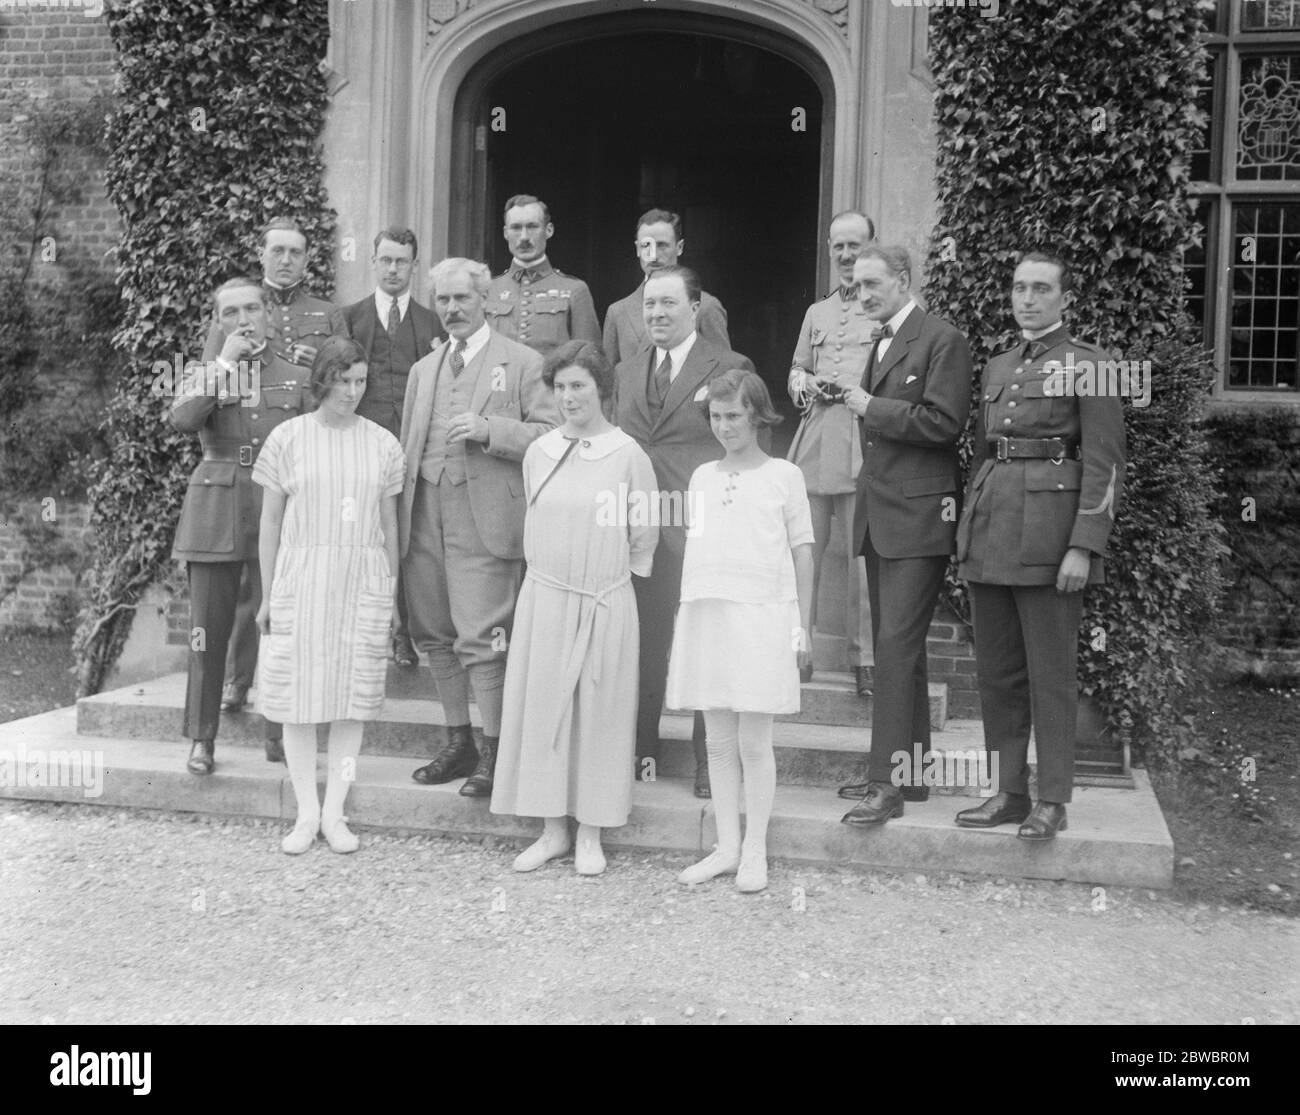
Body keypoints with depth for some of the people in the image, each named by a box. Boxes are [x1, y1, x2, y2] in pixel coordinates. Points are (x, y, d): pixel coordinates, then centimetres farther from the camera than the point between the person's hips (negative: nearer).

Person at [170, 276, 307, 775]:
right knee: (208, 628, 2)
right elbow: (182, 419, -9)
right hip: (215, 510, 1)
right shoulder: (202, 373, 12)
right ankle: (202, 739, 13)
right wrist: (225, 362, -8)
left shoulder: (297, 377, 11)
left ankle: (280, 735, 10)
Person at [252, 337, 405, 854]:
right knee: (298, 697, 1)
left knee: (353, 696, 2)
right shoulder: (287, 438, 1)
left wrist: (391, 591, 11)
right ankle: (306, 812, 12)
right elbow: (270, 523, 5)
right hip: (300, 578, -1)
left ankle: (335, 813, 12)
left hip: (362, 582, 1)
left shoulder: (381, 443, 5)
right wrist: (268, 595, 5)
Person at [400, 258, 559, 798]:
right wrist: (401, 511, 11)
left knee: (482, 638, -8)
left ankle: (494, 752, 4)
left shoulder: (522, 363, 2)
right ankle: (458, 742, 24)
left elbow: (550, 433, -5)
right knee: (435, 635, 11)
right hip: (424, 515, 6)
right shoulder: (423, 369, 21)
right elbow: (408, 447, 20)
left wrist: (489, 430, -17)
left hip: (484, 516, -6)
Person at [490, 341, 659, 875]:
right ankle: (552, 830, 20)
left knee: (598, 713, 5)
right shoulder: (538, 453, 4)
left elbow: (644, 537, 0)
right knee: (541, 709, 7)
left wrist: (605, 572, 8)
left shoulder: (628, 455, -7)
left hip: (605, 603, -3)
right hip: (543, 596, 3)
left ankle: (590, 835, 18)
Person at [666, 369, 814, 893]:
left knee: (753, 741, 0)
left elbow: (802, 555, 3)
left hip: (762, 616, -4)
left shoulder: (783, 475, 2)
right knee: (718, 740, 8)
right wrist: (686, 613, 11)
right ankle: (726, 847, 18)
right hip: (705, 615, 4)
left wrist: (802, 628, 0)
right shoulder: (702, 477, 14)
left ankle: (754, 853, 11)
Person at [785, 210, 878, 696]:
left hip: (865, 442, -5)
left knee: (862, 555, -4)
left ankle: (864, 659, 4)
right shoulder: (816, 313, 23)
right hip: (814, 440, 5)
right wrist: (802, 384, 6)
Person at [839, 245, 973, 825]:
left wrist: (872, 408, -10)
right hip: (880, 514, 9)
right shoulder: (881, 343, 19)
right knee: (894, 647, 12)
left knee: (897, 646, -12)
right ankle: (910, 769, 22)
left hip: (919, 516, -9)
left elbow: (942, 423, -16)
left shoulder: (943, 341, -7)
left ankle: (888, 782, -8)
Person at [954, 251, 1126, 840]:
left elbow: (1104, 466, -7)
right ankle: (1009, 792, 20)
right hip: (990, 527, 6)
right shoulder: (997, 367, 16)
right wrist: (968, 536, 14)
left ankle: (1052, 802, 12)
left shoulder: (1089, 366, -2)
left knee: (1050, 673, 1)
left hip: (1049, 532, -6)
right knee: (997, 670, 9)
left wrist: (1083, 547, -15)